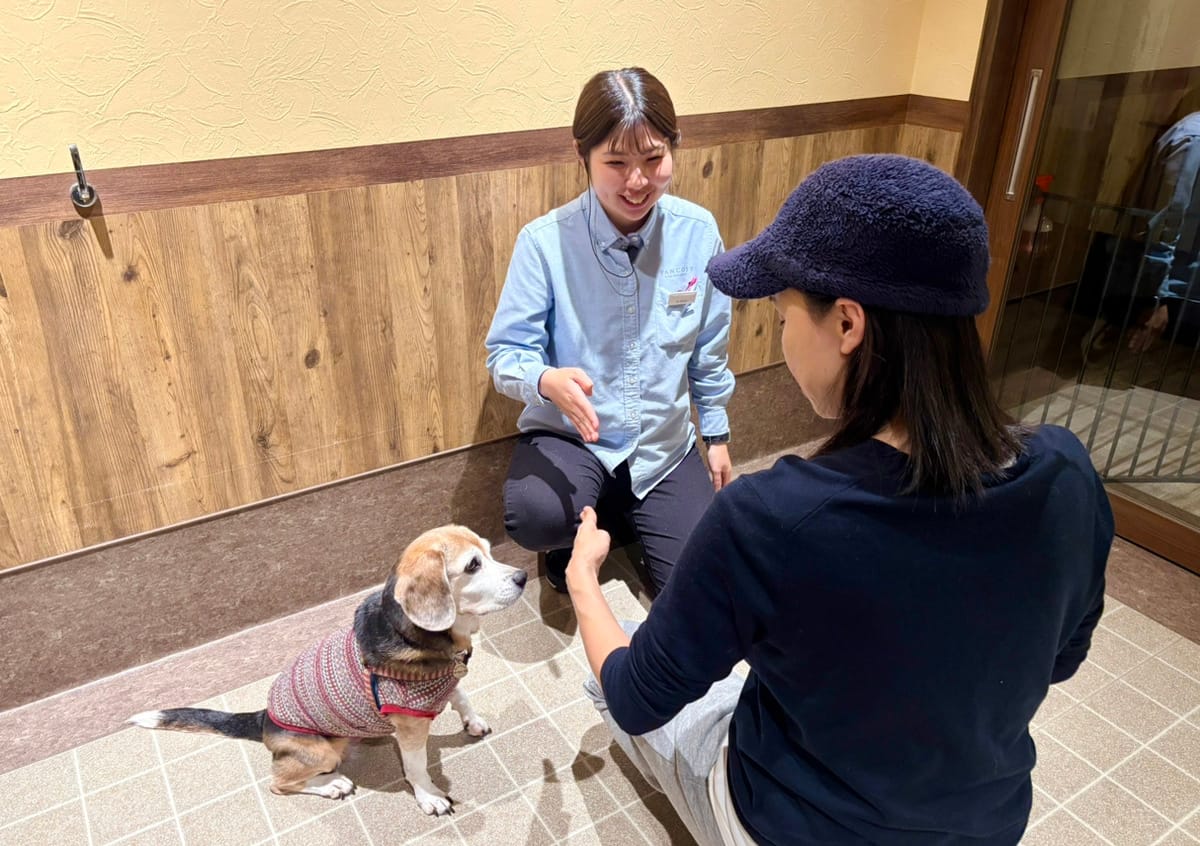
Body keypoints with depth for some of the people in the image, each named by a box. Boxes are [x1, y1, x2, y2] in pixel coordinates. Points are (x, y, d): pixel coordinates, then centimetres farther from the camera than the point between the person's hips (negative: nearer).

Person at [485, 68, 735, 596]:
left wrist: (716, 435, 11)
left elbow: (709, 349, 2)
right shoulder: (545, 241, -19)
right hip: (568, 434, -2)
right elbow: (506, 354, -15)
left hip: (664, 441, 3)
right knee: (534, 517, -33)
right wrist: (547, 381, -38)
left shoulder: (697, 232, -10)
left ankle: (630, 514, 31)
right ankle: (575, 531, 8)